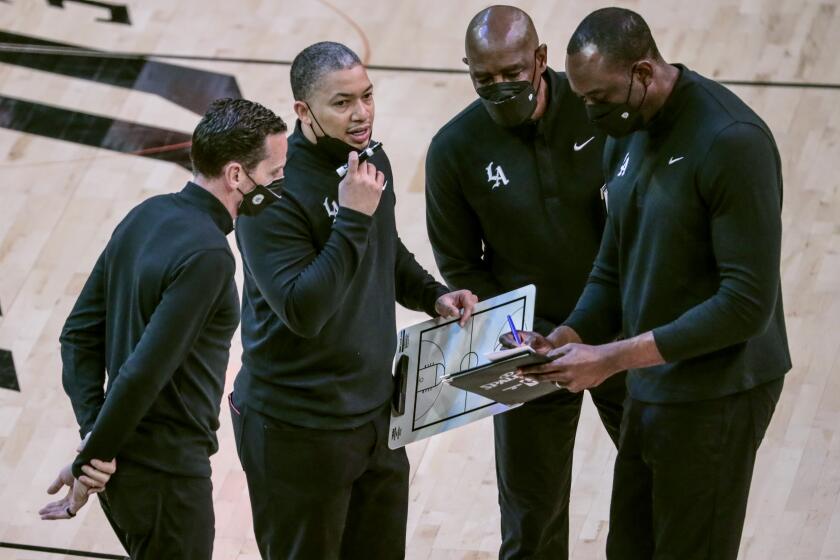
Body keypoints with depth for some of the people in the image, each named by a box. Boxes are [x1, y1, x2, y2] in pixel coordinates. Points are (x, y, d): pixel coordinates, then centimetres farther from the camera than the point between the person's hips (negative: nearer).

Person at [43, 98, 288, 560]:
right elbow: (146, 371, -26)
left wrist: (93, 429, -2)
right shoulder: (206, 255, -23)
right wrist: (91, 459, -16)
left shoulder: (146, 216, 5)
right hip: (166, 472, -8)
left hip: (123, 463, 8)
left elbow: (79, 333, 6)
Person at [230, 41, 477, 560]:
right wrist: (353, 219, -30)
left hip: (376, 415, 7)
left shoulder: (373, 160, 4)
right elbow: (303, 310, -28)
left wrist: (432, 295, 4)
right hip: (300, 432, -7)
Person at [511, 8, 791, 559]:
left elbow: (747, 301, -24)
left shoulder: (731, 141, -21)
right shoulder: (626, 135, 6)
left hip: (716, 393, -8)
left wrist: (614, 357, -24)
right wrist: (573, 336, -6)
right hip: (653, 385, 8)